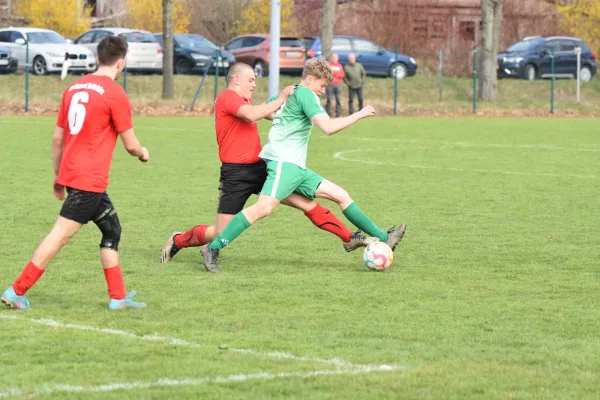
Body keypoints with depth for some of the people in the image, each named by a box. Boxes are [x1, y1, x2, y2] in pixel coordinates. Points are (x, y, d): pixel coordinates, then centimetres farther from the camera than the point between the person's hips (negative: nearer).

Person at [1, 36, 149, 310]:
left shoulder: (74, 88, 11)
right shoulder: (115, 94, -11)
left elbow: (57, 138, 16)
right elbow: (130, 144, -5)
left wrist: (58, 175, 25)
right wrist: (142, 153, 17)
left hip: (70, 173, 8)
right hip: (90, 180, -8)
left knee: (112, 228, 16)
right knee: (60, 235, -6)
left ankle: (118, 297, 18)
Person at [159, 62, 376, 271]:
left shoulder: (245, 101, 18)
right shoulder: (227, 97, -11)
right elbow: (252, 115, -27)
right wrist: (280, 99, -20)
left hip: (259, 168, 8)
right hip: (236, 174, -8)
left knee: (306, 202, 1)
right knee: (221, 235, -5)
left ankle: (349, 238, 7)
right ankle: (177, 241, 20)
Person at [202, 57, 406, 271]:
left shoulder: (288, 93, 21)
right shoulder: (305, 94, -8)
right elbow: (328, 127, -20)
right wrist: (359, 114, -11)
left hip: (297, 168, 11)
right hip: (283, 162, -11)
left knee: (341, 196, 10)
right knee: (264, 208, -27)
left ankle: (383, 238, 12)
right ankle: (213, 248, -26)